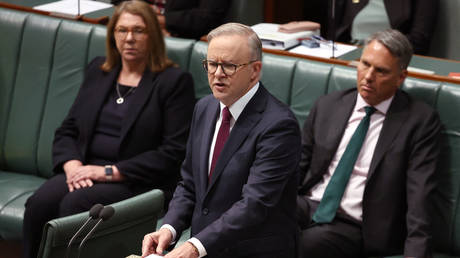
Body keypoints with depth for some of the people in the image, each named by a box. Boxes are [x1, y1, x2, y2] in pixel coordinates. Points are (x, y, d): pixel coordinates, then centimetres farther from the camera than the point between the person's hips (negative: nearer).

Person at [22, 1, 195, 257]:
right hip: (85, 171, 5)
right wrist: (72, 165, -5)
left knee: (74, 205, -32)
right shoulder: (98, 70, 18)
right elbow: (67, 131, 18)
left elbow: (174, 152, -8)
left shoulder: (175, 81, 0)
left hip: (138, 182, -5)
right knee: (39, 204, -26)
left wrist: (109, 172, -13)